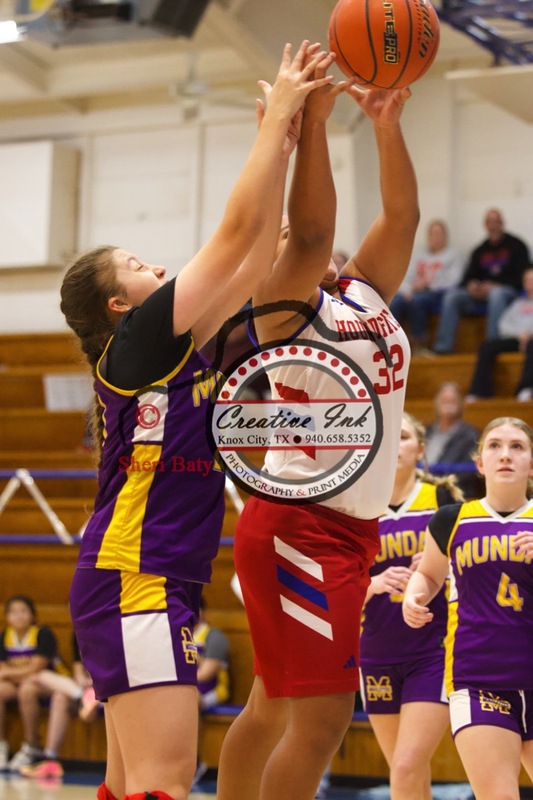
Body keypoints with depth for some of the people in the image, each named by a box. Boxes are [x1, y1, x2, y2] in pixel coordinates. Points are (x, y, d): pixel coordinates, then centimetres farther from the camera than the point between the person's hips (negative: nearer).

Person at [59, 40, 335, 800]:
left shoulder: (166, 346, 18)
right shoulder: (139, 336, -5)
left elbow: (252, 264, 20)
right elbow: (238, 229, -7)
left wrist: (286, 139, 19)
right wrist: (279, 118, 0)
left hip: (151, 583, 10)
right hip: (134, 579, -10)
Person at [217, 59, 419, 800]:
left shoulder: (366, 295, 13)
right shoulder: (285, 309, -9)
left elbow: (402, 215, 10)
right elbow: (311, 235, -27)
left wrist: (388, 124, 0)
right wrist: (312, 121, -28)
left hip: (344, 529, 9)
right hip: (302, 525, -9)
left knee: (274, 707, 14)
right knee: (323, 717, -13)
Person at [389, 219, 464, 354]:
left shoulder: (453, 254, 12)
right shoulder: (418, 254, 25)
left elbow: (452, 281, -1)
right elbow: (405, 278, 16)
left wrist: (427, 284, -9)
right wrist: (407, 290, -6)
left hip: (437, 293, -4)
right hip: (414, 292, 4)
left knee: (417, 301, -37)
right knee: (395, 301, -30)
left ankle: (419, 344, -30)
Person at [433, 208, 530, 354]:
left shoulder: (516, 246, 4)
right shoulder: (480, 251, 18)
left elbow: (521, 278, -5)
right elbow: (468, 277, 15)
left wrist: (494, 286, -18)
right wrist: (471, 285, -12)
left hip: (508, 291, -5)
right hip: (481, 293, 5)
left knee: (496, 294, -40)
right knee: (451, 295, -18)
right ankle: (443, 345, -25)